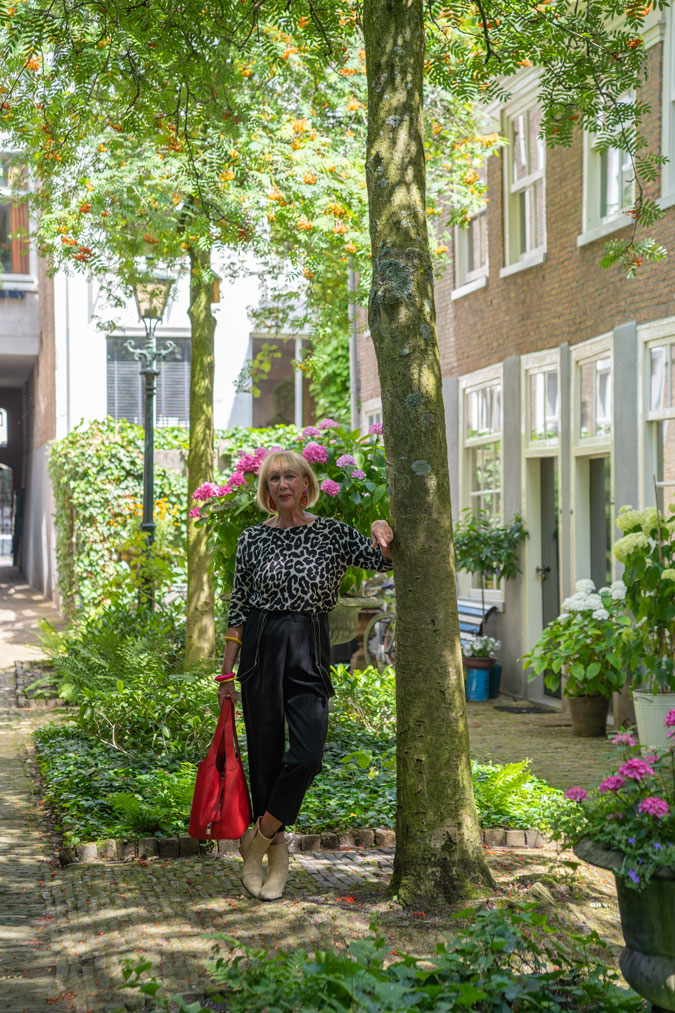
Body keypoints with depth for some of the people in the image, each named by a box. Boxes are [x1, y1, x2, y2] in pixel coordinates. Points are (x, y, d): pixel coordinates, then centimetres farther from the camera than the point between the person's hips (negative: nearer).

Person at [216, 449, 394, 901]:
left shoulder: (333, 532, 5)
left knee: (307, 754, -15)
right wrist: (226, 673, 5)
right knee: (265, 756, 3)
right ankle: (276, 851, 19)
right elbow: (238, 608, 8)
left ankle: (260, 836, 6)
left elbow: (386, 560, -2)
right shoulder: (254, 538, 5)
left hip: (311, 653, 0)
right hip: (261, 648, 1)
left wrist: (383, 534, -24)